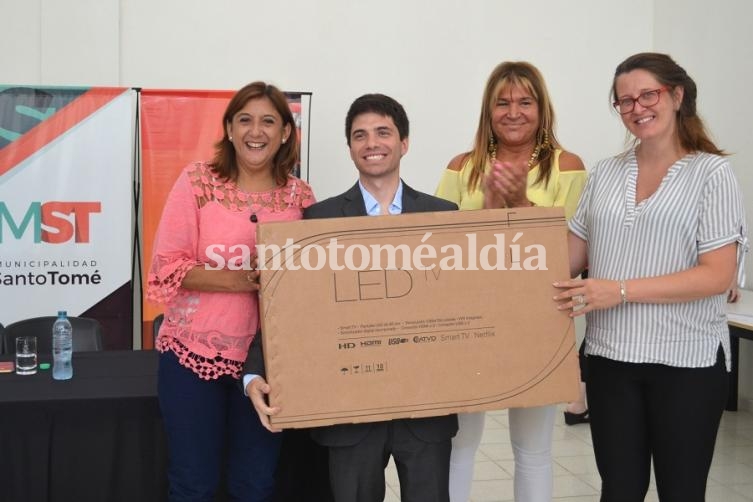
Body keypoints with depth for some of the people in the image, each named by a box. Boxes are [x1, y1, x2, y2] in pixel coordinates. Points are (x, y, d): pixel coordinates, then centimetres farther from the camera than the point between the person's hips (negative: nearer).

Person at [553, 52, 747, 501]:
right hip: (611, 357, 3)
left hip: (686, 361, -3)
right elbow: (572, 258, 10)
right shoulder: (605, 174, 8)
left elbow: (718, 275, -13)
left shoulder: (712, 173, -5)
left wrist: (621, 290, -21)